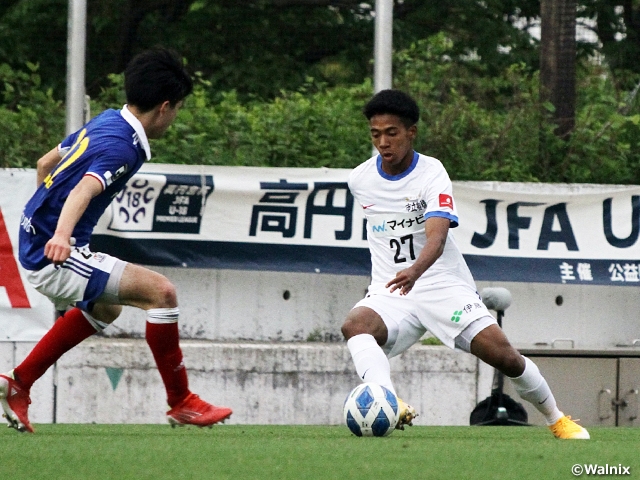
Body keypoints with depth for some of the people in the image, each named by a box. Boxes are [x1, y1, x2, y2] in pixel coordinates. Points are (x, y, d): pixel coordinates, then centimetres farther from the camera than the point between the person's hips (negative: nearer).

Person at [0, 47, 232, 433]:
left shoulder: (106, 122, 10)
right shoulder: (121, 147, -19)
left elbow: (45, 163, 22)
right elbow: (84, 190, -37)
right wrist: (61, 235, -54)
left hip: (37, 240, 11)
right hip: (56, 255, -11)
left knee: (105, 309, 33)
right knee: (160, 291, -15)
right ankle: (181, 403, -6)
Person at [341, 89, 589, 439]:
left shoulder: (432, 174, -12)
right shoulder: (359, 180, 2)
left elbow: (437, 235, -30)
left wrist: (415, 271, -49)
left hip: (443, 285, -3)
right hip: (388, 292, 3)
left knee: (504, 356, -12)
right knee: (355, 325, -31)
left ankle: (556, 420, 14)